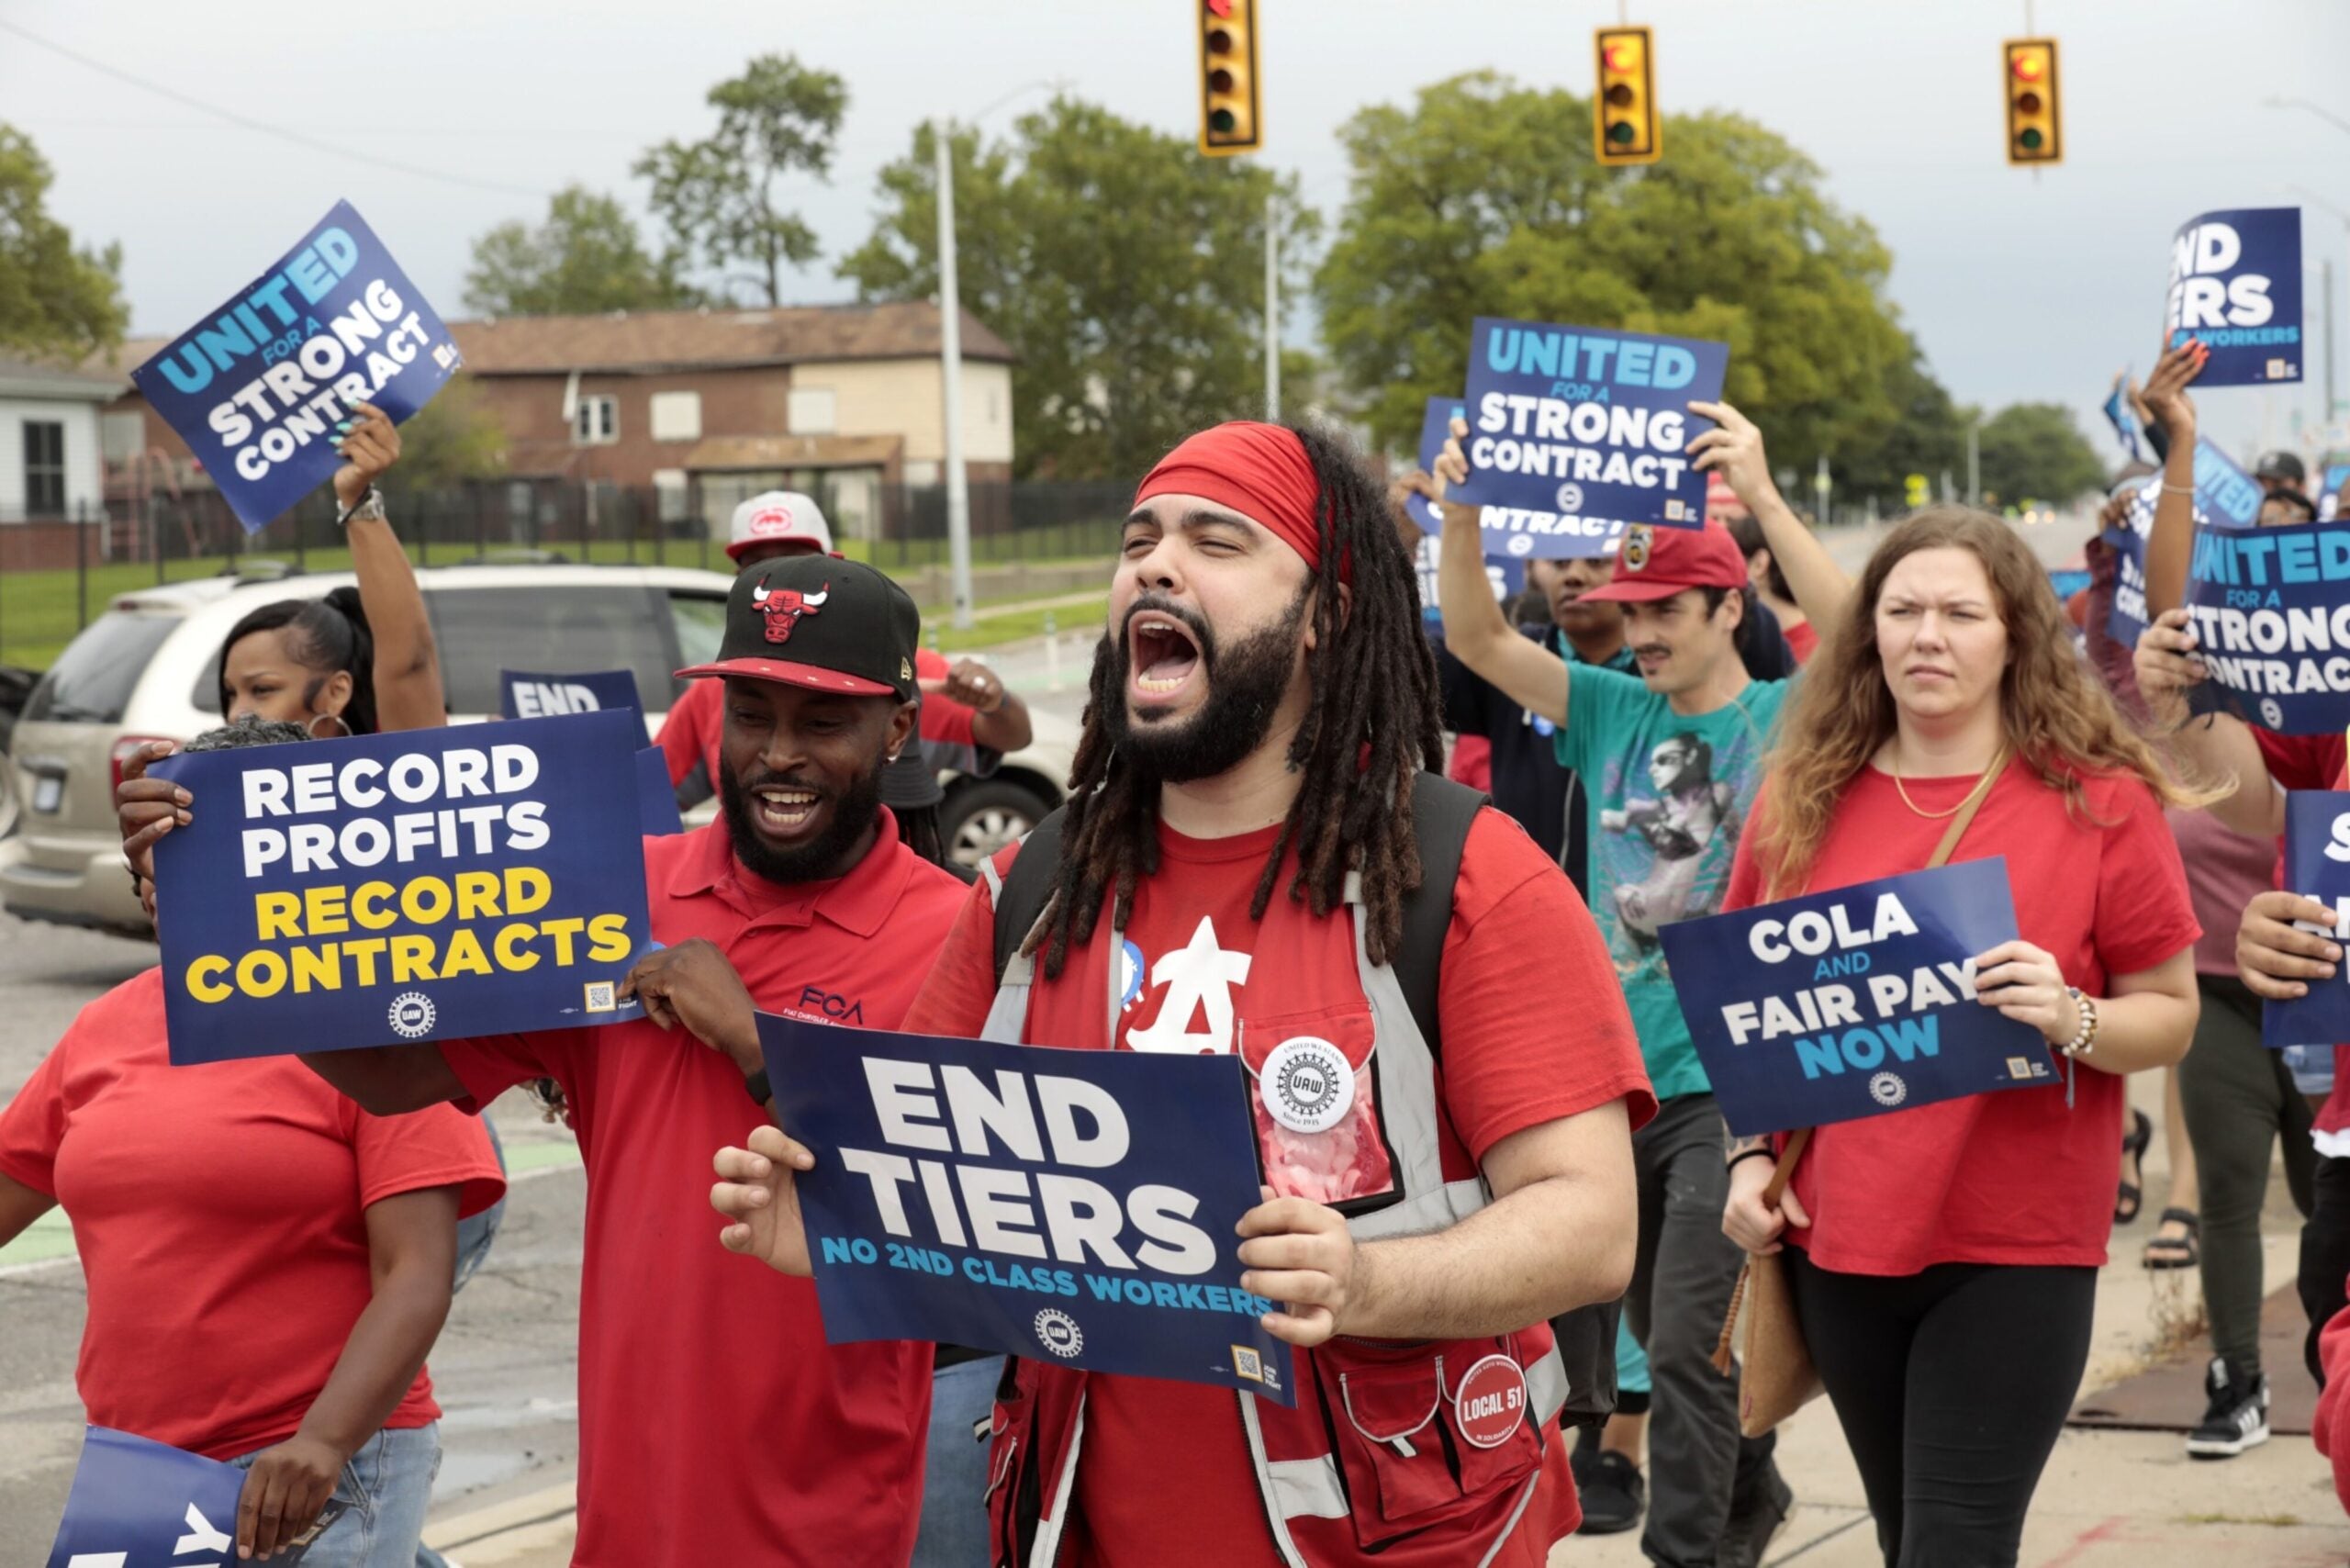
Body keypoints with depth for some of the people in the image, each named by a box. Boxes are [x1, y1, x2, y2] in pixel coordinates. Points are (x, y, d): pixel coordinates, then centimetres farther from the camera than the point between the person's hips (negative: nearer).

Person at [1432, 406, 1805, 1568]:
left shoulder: (1787, 717, -5)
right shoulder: (1613, 711, 8)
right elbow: (1477, 640, 3)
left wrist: (1763, 499, -30)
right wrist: (1461, 512, -12)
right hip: (1620, 1074, 6)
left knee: (1690, 1340, -9)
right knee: (1664, 1332, 18)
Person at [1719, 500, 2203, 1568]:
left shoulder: (2102, 801, -5)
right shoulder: (1801, 800, 4)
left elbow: (2171, 1017, -1)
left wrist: (2073, 1020, -21)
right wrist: (1748, 1158, 3)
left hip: (2016, 1246, -4)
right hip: (1840, 1233, 4)